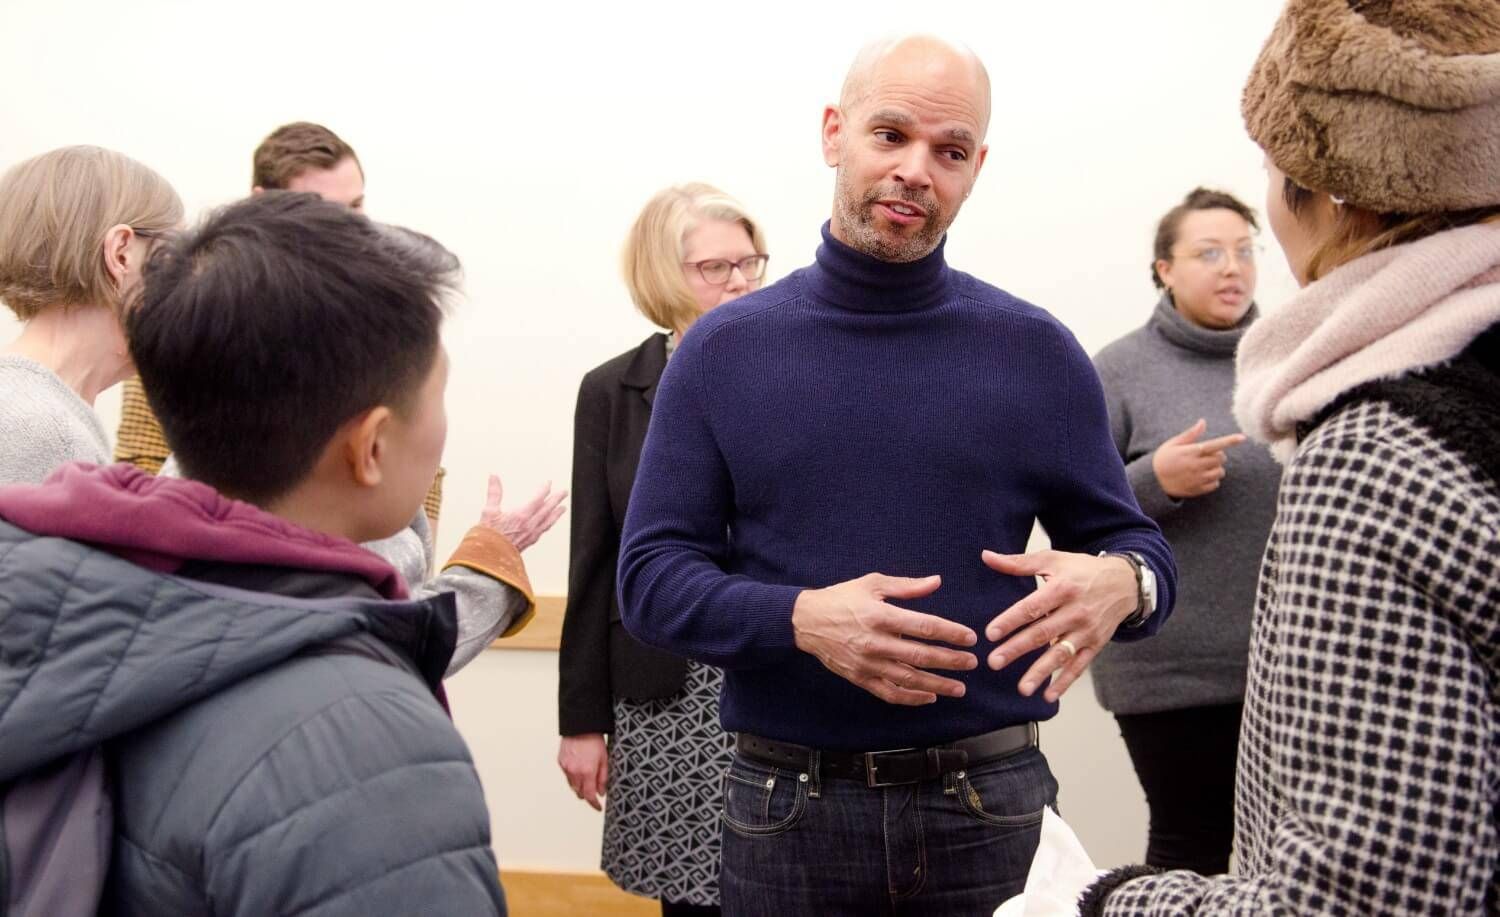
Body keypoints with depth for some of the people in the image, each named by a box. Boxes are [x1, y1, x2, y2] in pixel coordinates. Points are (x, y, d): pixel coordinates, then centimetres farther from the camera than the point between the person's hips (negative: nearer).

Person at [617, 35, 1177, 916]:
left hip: (990, 801, 0)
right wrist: (800, 620, -20)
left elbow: (1134, 543, 6)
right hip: (787, 806, 0)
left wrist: (1121, 584, -18)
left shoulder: (1038, 351, 1)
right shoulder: (724, 349, 1)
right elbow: (651, 575, -2)